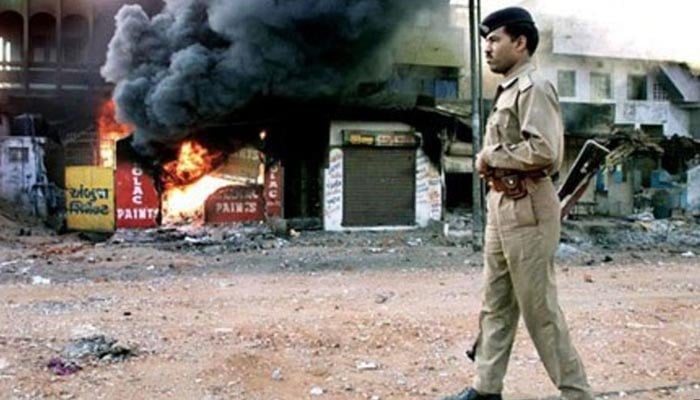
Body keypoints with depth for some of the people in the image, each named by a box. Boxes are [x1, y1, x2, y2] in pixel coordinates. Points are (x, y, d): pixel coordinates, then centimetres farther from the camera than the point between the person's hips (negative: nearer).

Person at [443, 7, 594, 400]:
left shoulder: (533, 87, -12)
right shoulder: (508, 91, 17)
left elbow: (544, 151, -24)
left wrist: (490, 156, -13)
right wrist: (490, 161, 7)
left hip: (527, 208, -10)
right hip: (501, 205, 10)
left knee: (540, 309, -4)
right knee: (495, 304, 14)